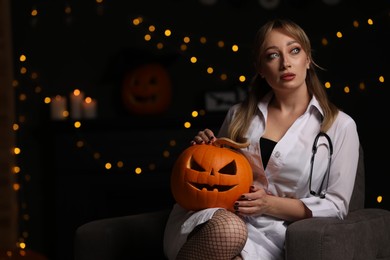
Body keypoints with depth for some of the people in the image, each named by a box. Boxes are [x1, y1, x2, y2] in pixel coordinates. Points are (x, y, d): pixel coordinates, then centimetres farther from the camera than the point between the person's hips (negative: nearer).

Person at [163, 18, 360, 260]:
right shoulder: (240, 115, 15)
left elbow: (336, 205, 2)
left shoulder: (340, 126, 5)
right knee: (227, 228, -38)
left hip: (268, 238, -2)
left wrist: (271, 204, -10)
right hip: (212, 221, 2)